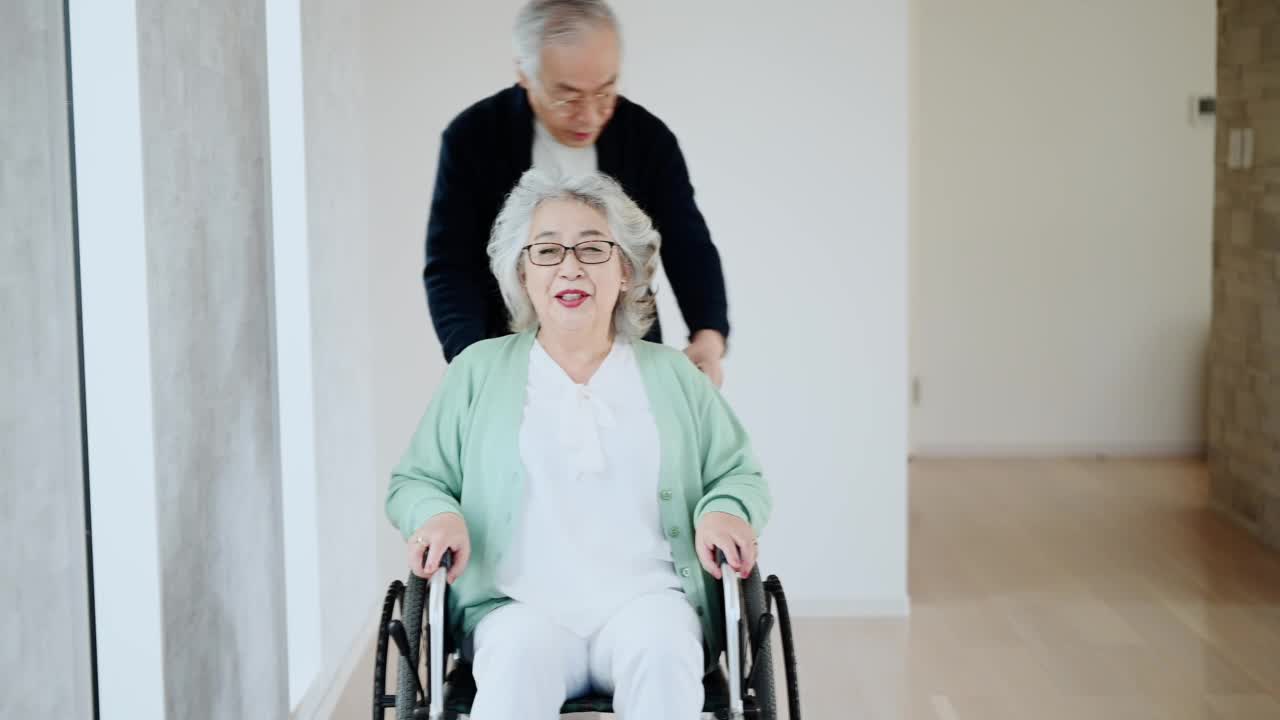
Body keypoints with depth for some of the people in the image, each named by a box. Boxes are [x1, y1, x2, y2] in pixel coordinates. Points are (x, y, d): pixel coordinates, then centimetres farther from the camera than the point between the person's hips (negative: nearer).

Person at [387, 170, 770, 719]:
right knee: (519, 659, -37)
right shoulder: (478, 370, 15)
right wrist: (436, 513, -8)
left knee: (661, 653, -35)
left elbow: (739, 475, 19)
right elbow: (413, 481, 16)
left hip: (645, 598, 1)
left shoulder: (673, 375, 18)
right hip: (521, 605, -1)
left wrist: (724, 511, -5)